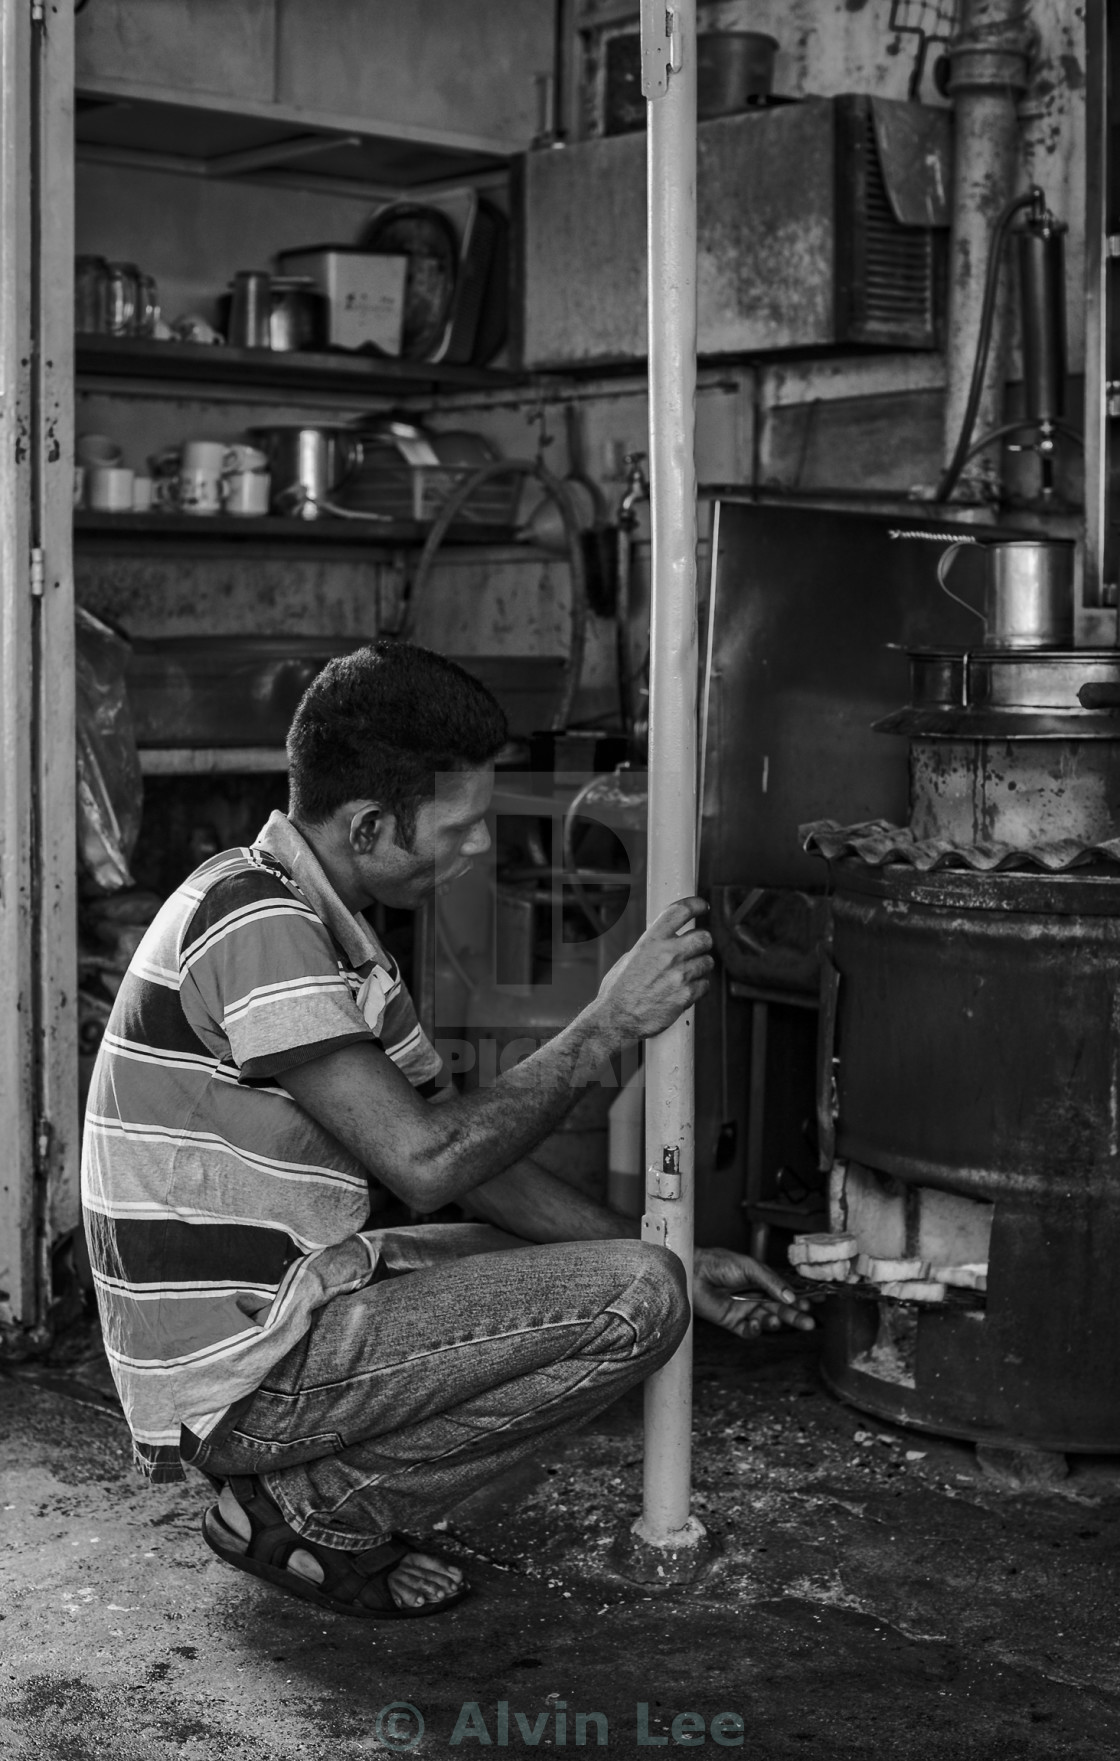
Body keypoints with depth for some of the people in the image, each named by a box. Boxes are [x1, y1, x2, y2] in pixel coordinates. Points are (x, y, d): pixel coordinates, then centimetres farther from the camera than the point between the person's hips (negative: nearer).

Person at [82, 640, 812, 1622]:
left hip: (272, 1311, 10)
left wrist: (677, 1264, 9)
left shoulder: (329, 925, 12)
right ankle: (315, 1513, -4)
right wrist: (608, 1025, -15)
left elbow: (468, 1151, 14)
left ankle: (299, 1489, 11)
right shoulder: (253, 922, -19)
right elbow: (425, 1162, -23)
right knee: (633, 1302, -15)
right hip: (236, 1381, -10)